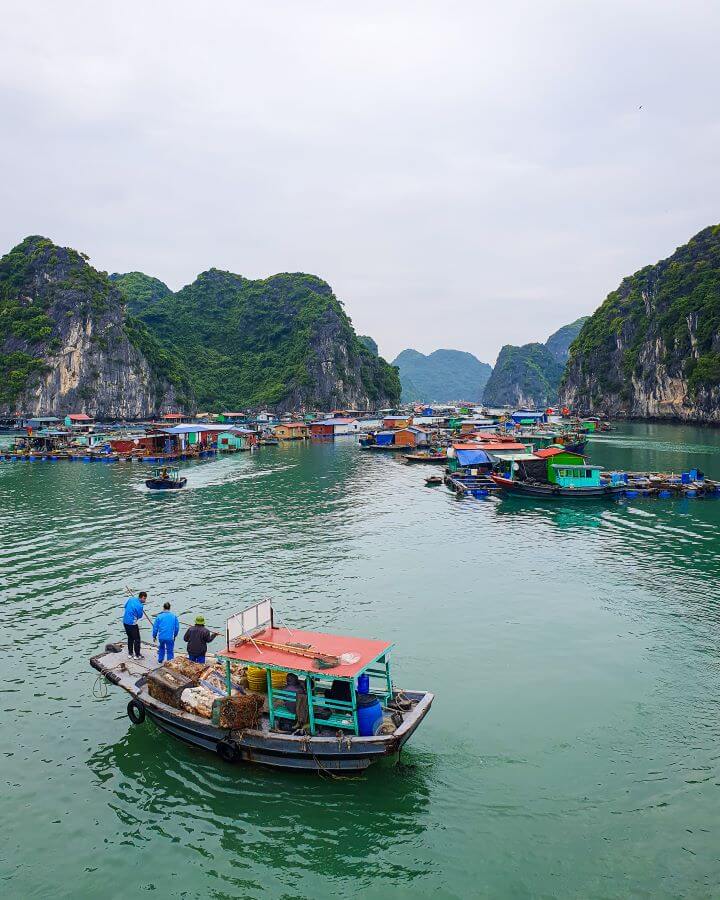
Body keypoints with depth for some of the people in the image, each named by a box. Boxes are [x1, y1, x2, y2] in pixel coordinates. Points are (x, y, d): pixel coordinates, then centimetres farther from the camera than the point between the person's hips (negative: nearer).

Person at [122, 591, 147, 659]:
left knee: (130, 638, 22)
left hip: (125, 621, 8)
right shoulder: (140, 605, -21)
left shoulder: (130, 599, 0)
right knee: (137, 639, 6)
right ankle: (137, 655, 13)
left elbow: (125, 606, 17)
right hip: (132, 623, -8)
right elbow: (140, 616, -8)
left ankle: (130, 653, 30)